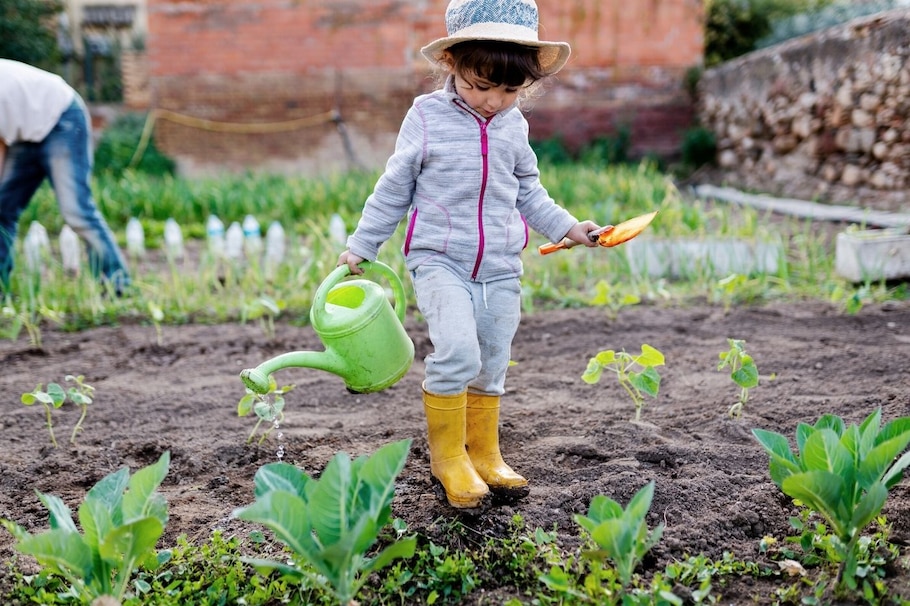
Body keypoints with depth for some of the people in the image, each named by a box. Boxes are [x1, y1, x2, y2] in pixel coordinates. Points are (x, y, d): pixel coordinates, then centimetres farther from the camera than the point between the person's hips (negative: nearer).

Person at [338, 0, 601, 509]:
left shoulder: (514, 126, 6)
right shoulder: (428, 117, -4)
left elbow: (528, 192, 20)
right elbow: (394, 189, 3)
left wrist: (568, 226, 10)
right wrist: (361, 247, 5)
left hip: (501, 268, 4)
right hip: (439, 260, -4)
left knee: (492, 364, 11)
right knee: (457, 349, -23)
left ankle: (484, 453, 28)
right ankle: (447, 454, -4)